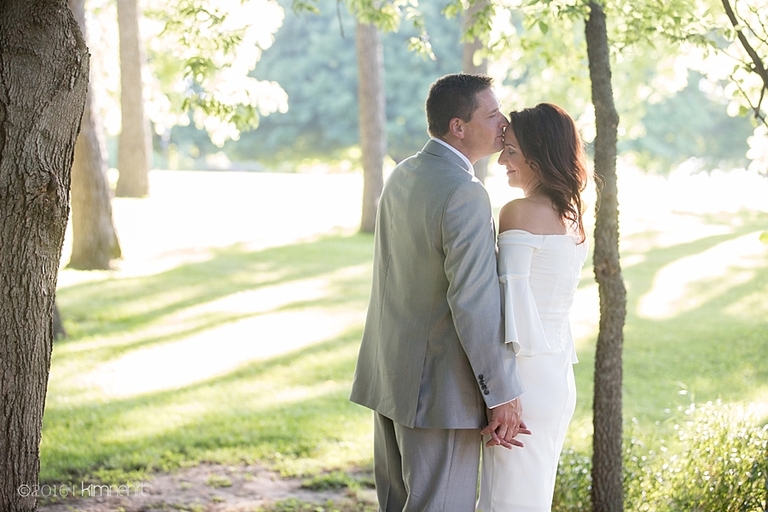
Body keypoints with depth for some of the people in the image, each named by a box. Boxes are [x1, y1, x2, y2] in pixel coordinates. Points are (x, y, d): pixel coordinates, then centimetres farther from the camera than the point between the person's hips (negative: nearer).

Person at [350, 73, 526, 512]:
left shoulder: (402, 176, 9)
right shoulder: (465, 194, -19)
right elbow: (475, 303, -23)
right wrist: (503, 395, -16)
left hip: (391, 375, 9)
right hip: (439, 387, -9)